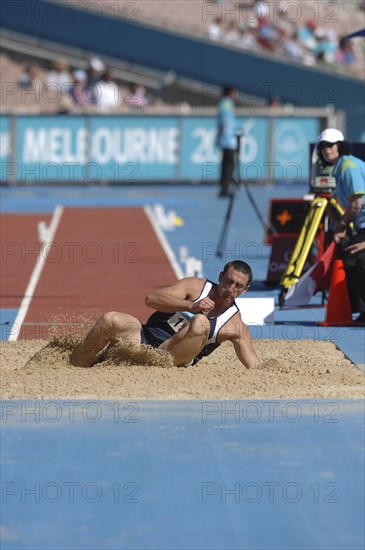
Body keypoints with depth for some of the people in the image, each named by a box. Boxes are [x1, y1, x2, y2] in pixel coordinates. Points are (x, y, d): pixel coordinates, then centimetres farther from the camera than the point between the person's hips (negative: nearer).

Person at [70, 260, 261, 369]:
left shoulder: (235, 326, 4)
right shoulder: (196, 286, 4)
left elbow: (255, 366, 0)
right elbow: (151, 299, -7)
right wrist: (191, 305, -19)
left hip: (174, 358, -1)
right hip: (146, 337, 1)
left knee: (200, 322, -29)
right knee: (112, 320, -28)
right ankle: (73, 364, -10)